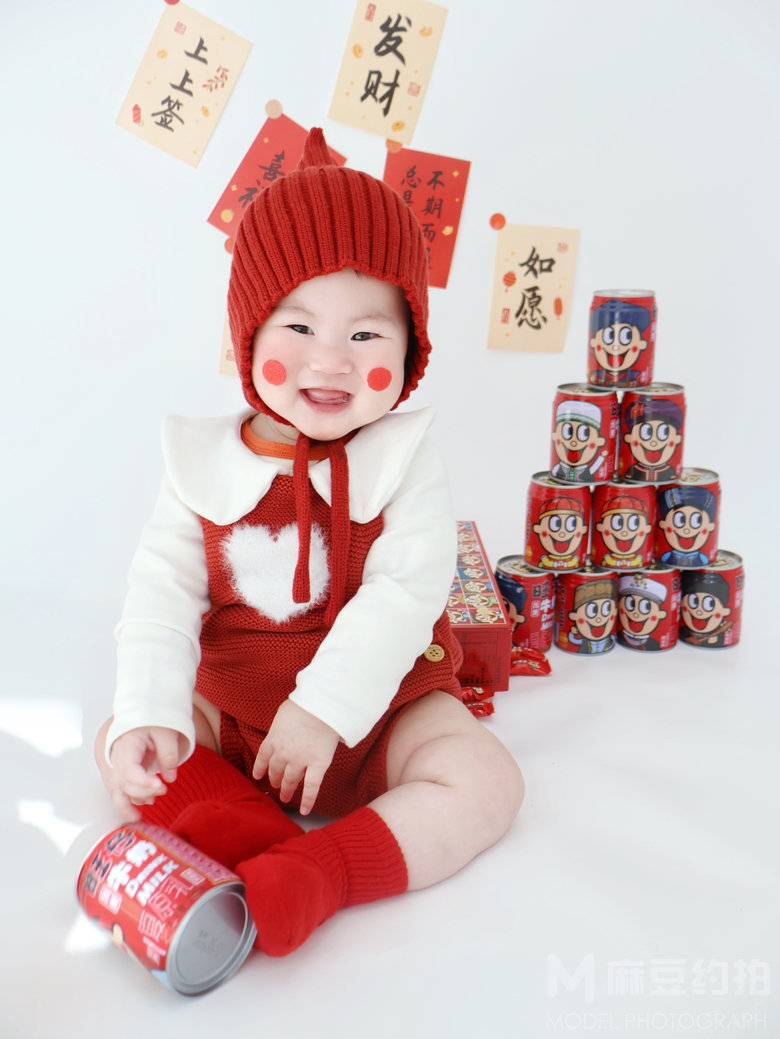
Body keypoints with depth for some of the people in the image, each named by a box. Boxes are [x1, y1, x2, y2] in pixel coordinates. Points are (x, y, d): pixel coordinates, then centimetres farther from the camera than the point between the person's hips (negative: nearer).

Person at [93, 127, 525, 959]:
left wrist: (324, 709, -29)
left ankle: (311, 876, -29)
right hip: (233, 704, 3)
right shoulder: (202, 464, -6)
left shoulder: (404, 464, -11)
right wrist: (149, 715, -24)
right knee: (118, 746, -9)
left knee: (484, 781, -22)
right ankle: (245, 831, -26)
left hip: (378, 701, -2)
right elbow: (161, 594, -11)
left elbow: (403, 597, -21)